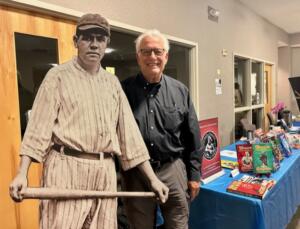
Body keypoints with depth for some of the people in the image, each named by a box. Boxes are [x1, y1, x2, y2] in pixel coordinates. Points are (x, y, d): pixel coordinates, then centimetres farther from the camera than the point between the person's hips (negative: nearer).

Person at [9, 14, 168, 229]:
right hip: (67, 168, -4)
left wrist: (152, 178, 7)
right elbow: (39, 126, -4)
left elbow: (128, 130, 10)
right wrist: (22, 174, -15)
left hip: (105, 171, 5)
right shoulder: (58, 75, 1)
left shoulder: (113, 82, 13)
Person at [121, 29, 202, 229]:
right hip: (135, 173, 0)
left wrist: (194, 174, 4)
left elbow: (192, 137, 4)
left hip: (173, 169, 1)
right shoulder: (124, 90, -3)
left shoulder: (180, 91, 2)